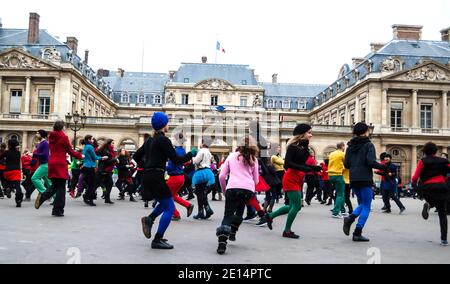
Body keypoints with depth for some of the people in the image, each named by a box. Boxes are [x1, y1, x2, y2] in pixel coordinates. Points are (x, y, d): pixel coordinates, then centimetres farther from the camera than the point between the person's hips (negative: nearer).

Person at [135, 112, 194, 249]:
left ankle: (149, 219, 2)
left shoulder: (150, 140, 15)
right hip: (156, 177, -9)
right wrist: (191, 154, 2)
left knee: (165, 202, 25)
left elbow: (136, 156, 21)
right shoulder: (163, 140, -10)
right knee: (170, 207, -2)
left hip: (147, 176, 9)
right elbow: (176, 160, -12)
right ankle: (157, 240, -5)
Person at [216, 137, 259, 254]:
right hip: (248, 189, 1)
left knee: (228, 215, -2)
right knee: (239, 211, 27)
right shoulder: (253, 159, 17)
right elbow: (256, 180, 18)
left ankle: (222, 242, -21)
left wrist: (224, 190, 25)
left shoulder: (232, 156, 17)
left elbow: (222, 176, 11)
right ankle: (232, 234, 24)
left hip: (232, 188, -1)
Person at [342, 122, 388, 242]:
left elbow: (346, 164, 8)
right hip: (365, 179, -6)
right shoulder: (368, 145, -5)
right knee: (366, 207, 3)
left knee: (362, 204, 21)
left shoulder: (350, 146, 11)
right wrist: (383, 167, 0)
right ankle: (357, 233, -3)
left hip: (353, 179, 6)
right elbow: (371, 162, -16)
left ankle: (350, 219, -6)